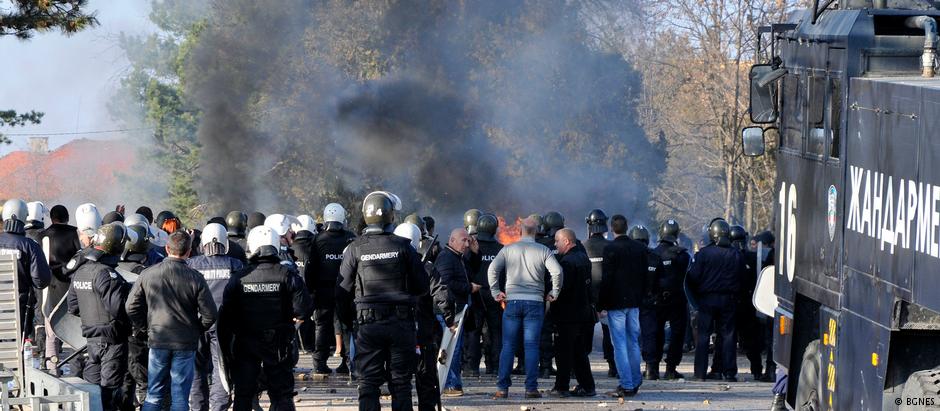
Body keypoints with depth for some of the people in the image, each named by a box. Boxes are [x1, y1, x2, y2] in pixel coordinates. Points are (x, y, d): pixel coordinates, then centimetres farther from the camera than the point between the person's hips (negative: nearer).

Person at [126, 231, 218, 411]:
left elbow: (131, 307, 0)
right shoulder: (195, 278, -10)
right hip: (186, 344, -1)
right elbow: (209, 314, -8)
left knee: (154, 395, 11)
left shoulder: (148, 274, -4)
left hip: (157, 341, 2)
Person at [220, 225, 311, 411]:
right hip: (279, 346, -1)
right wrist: (297, 316, 8)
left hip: (245, 346, 1)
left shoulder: (239, 278, -5)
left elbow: (227, 315, -4)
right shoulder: (287, 275, -8)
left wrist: (225, 345, 4)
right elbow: (303, 307, -15)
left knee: (243, 395, 9)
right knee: (282, 395, 7)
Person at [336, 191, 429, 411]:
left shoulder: (355, 249, -3)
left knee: (368, 383, 3)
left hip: (369, 325, 0)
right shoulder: (403, 246, -4)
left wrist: (347, 319, 14)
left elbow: (343, 291, 0)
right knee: (400, 382, 7)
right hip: (402, 324, 0)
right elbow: (422, 286, 0)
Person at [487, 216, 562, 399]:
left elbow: (492, 269, -4)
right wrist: (554, 293, 3)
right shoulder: (543, 251, 0)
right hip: (535, 302, -1)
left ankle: (502, 388, 1)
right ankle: (531, 388, -3)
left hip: (512, 302, 1)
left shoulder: (508, 249, 3)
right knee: (531, 345, 1)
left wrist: (496, 291, 5)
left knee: (508, 345, 4)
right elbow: (557, 271, -10)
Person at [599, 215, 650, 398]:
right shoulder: (640, 248, 6)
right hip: (634, 303, 6)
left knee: (620, 344, -3)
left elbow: (606, 279, -13)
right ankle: (635, 382, 19)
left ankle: (627, 385, -7)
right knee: (633, 342, 15)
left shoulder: (610, 249, -12)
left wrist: (602, 305, -8)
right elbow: (646, 277, 10)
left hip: (616, 303, -6)